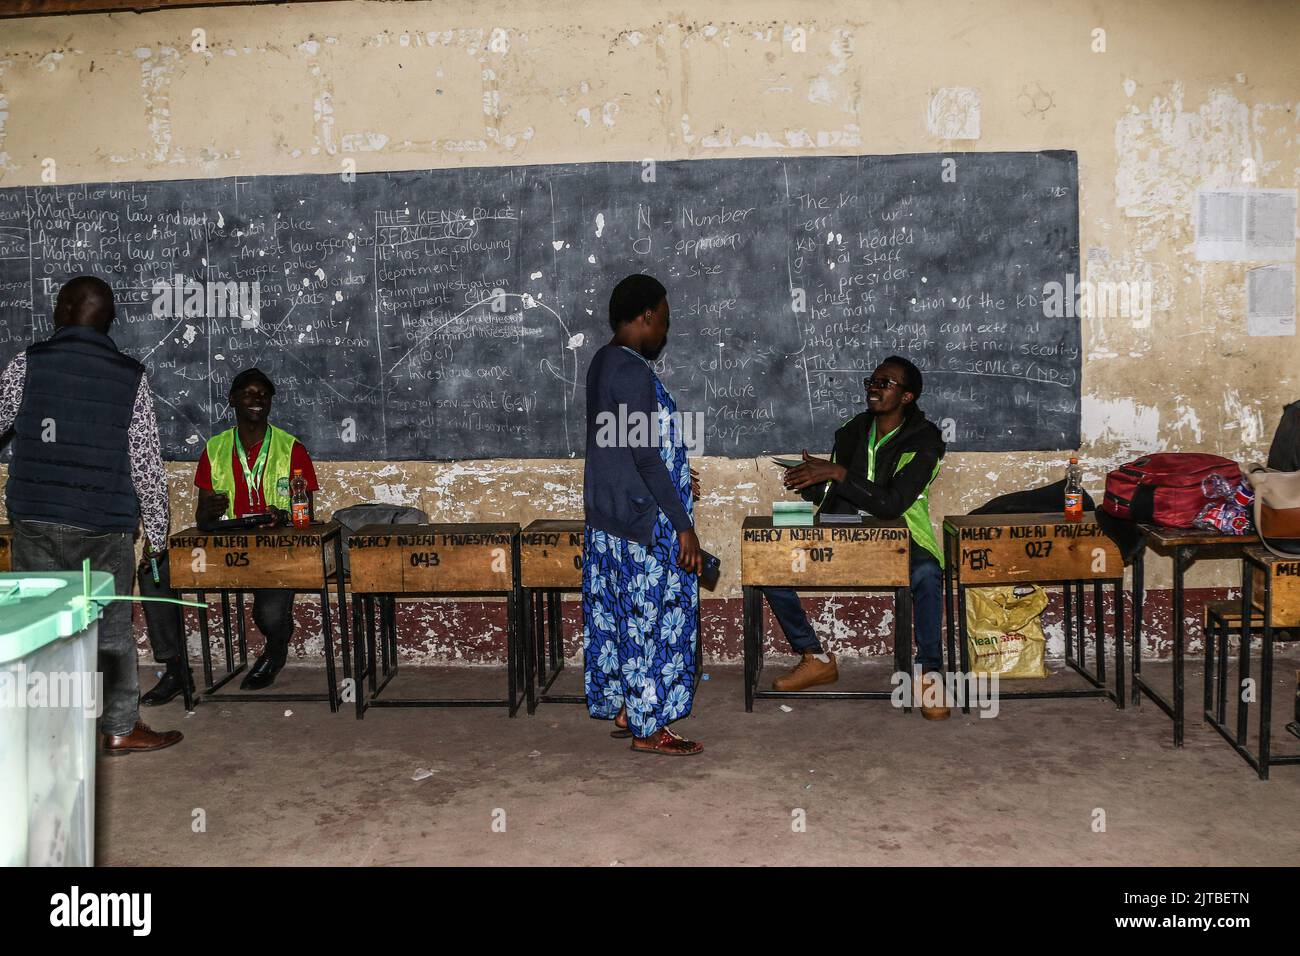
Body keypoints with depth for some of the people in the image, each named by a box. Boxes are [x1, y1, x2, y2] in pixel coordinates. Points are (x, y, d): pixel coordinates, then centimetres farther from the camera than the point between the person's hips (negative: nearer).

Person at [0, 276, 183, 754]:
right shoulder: (130, 375, -2)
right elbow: (146, 461, -2)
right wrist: (157, 528, 4)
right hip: (105, 523, 0)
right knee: (111, 628, 7)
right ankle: (121, 729, 13)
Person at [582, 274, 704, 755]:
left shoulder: (604, 362, 10)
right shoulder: (633, 371, -20)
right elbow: (645, 456, -24)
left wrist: (676, 476, 26)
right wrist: (683, 524, -20)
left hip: (609, 517, 10)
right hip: (644, 522, -10)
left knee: (618, 616, 15)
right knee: (650, 620, 0)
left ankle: (622, 711, 26)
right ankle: (648, 729, 9)